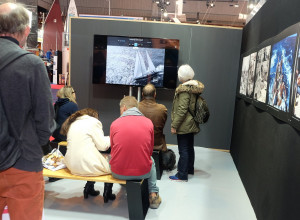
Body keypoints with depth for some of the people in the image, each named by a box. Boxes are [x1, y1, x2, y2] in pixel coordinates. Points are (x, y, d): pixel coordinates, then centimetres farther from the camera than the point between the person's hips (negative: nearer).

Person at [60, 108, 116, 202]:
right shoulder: (93, 122, -4)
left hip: (72, 166, 7)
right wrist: (110, 139, 15)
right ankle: (107, 193, 20)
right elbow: (102, 146, -6)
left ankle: (89, 187, 26)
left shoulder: (72, 123, 16)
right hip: (87, 166, -7)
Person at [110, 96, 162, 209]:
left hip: (118, 173, 0)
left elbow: (113, 151, 9)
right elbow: (150, 150, 9)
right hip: (143, 172, 1)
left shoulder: (115, 123, -4)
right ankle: (153, 194, 28)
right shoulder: (148, 122, -2)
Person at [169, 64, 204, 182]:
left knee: (183, 150, -3)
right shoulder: (194, 87, 9)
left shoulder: (184, 90, -20)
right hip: (192, 124, 10)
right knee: (189, 147, 20)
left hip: (184, 126, -9)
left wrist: (174, 125, -17)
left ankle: (182, 175, 4)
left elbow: (182, 110, -23)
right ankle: (189, 168, 35)